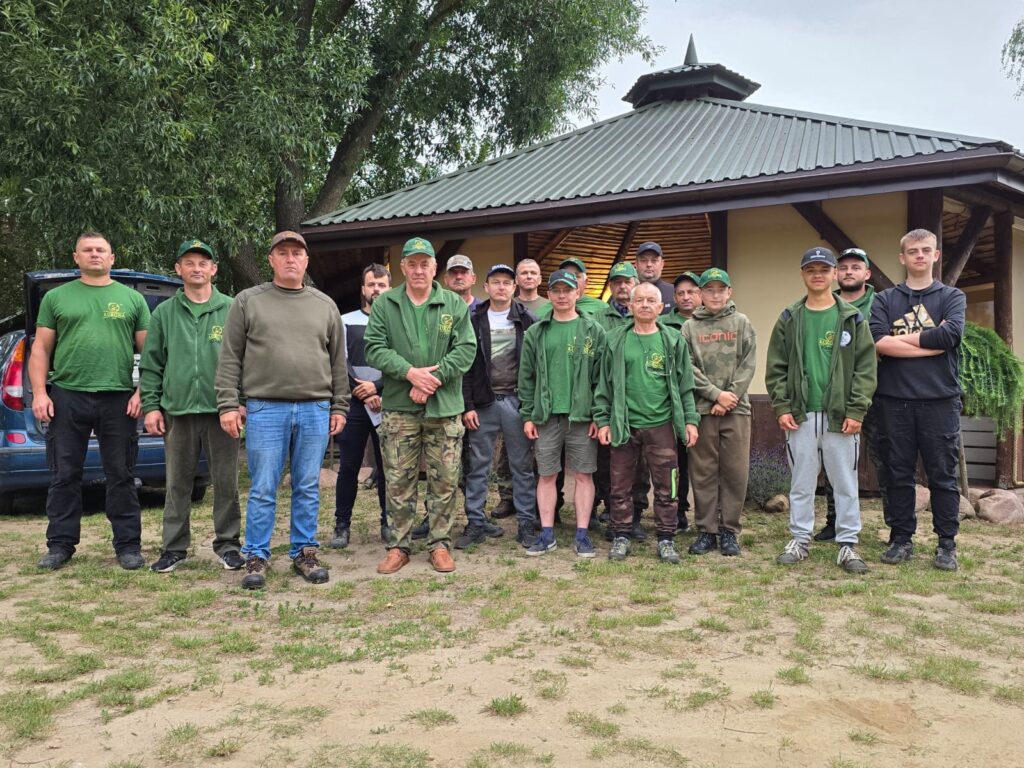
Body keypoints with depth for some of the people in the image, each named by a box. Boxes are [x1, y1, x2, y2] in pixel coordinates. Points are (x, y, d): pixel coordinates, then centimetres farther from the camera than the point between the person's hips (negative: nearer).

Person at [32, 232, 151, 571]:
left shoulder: (132, 298, 10)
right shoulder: (56, 298, 11)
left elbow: (148, 350, 7)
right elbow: (40, 349, 9)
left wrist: (142, 392, -4)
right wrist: (39, 392, -2)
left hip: (118, 399, -1)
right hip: (66, 397, 1)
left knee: (121, 476, 4)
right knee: (64, 476, 7)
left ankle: (128, 544, 11)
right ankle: (61, 544, 17)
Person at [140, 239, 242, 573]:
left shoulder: (232, 310, 3)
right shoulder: (164, 313, 9)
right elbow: (151, 364, 9)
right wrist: (151, 405, 2)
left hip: (221, 411, -2)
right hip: (177, 411, 2)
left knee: (226, 483, 5)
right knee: (177, 484, 9)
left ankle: (227, 543, 17)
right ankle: (174, 547, 18)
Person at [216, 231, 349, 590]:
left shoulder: (325, 305, 12)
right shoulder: (248, 301, 5)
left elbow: (338, 361, 13)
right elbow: (230, 358, 2)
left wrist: (339, 407, 8)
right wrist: (228, 405, -5)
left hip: (315, 410, 2)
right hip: (265, 409, -2)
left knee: (308, 489, 8)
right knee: (263, 490, 1)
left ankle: (304, 552, 19)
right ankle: (256, 557, 11)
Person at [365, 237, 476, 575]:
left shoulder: (455, 305, 4)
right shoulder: (385, 304, 5)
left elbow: (466, 349, -3)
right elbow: (374, 348, -3)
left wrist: (433, 377, -14)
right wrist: (410, 372, -16)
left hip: (444, 407, 0)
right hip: (398, 407, 0)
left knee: (444, 481, 5)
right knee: (398, 481, 6)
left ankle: (440, 544, 18)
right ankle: (398, 545, 17)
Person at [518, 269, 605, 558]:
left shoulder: (593, 331, 3)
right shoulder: (536, 333, 7)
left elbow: (601, 377, 0)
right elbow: (526, 377, 7)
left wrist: (599, 415, -6)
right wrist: (528, 415, 1)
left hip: (582, 415, -1)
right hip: (546, 415, 2)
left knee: (583, 475, 4)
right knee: (546, 475, 7)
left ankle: (582, 535, 13)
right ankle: (547, 534, 17)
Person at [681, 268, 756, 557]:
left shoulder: (742, 323, 10)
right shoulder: (690, 327, 8)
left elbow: (748, 364, 2)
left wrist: (732, 395, -10)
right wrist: (716, 394, -11)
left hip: (736, 409, 0)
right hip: (702, 409, 0)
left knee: (735, 472, 1)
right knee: (703, 472, 2)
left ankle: (729, 530, 10)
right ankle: (706, 530, 11)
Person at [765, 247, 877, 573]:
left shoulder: (852, 318, 3)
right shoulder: (789, 319, 7)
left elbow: (866, 367, -1)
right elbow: (776, 368, 6)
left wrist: (856, 410, -8)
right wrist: (781, 407, -4)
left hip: (840, 415, -1)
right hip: (801, 414, 1)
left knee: (846, 483, 5)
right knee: (801, 483, 9)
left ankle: (847, 545, 13)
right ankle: (799, 540, 19)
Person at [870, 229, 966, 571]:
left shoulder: (952, 297, 8)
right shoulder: (885, 300, 9)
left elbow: (951, 334, -12)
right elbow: (878, 341, -9)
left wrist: (900, 338, -7)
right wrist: (931, 343, -10)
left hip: (940, 399, -1)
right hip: (895, 400, 1)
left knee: (943, 475, 4)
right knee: (899, 474, 7)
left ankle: (947, 544, 12)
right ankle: (901, 540, 16)